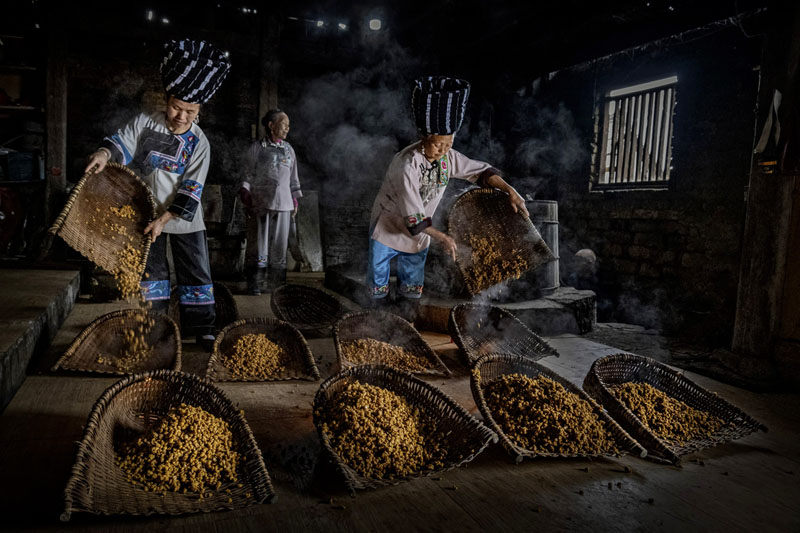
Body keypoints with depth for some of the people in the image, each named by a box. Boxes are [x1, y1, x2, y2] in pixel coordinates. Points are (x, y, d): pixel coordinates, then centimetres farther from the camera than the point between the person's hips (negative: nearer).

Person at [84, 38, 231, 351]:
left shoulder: (199, 143, -10)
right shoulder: (144, 123, -5)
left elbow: (190, 189, -13)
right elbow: (122, 143, -10)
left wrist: (164, 219, -19)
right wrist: (105, 153, -35)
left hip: (184, 219, -1)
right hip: (146, 214, 1)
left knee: (196, 273, 1)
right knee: (152, 272, 11)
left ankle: (202, 329, 13)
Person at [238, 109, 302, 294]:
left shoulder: (288, 149, 14)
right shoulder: (257, 148, 3)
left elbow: (293, 177, 17)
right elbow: (249, 175, 3)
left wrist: (295, 201, 13)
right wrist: (246, 197, -6)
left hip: (282, 203, 4)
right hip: (260, 203, -3)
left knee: (279, 245, 2)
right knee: (258, 243, -3)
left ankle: (274, 285, 9)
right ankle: (254, 285, 3)